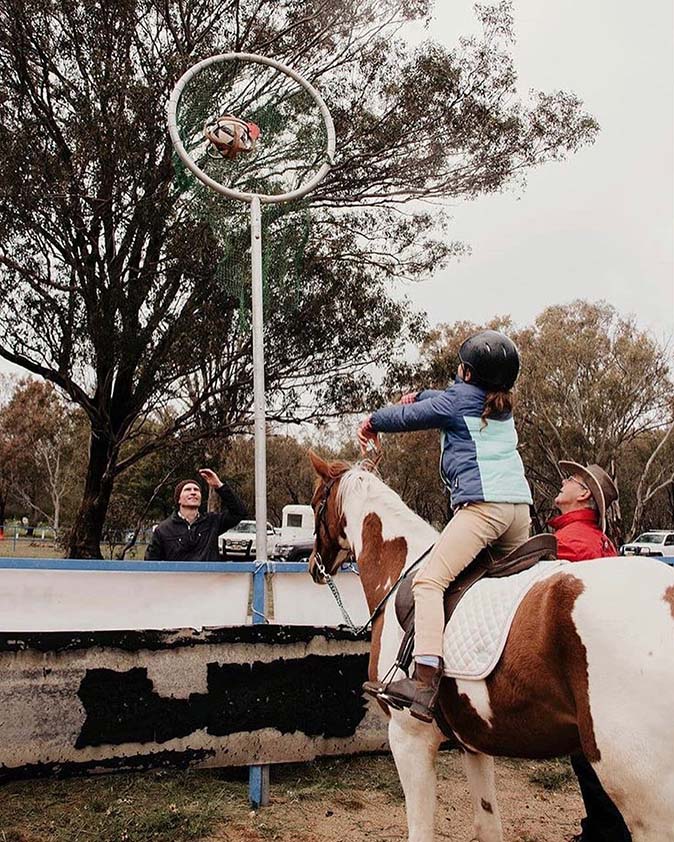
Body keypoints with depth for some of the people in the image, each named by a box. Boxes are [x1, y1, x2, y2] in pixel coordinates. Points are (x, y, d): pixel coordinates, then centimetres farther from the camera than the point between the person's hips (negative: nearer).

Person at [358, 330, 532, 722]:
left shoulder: (459, 399, 4)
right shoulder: (504, 404, 23)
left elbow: (407, 417, 13)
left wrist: (372, 421, 31)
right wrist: (420, 395, 52)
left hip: (482, 504, -8)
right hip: (520, 505, 9)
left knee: (428, 580, -15)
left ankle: (426, 681, -29)